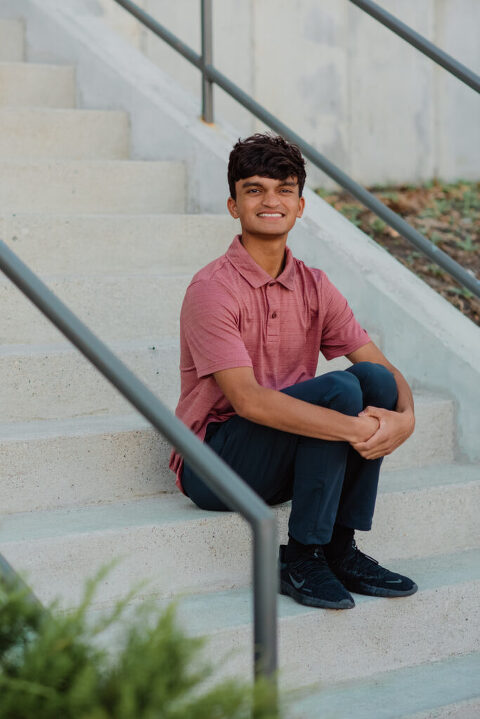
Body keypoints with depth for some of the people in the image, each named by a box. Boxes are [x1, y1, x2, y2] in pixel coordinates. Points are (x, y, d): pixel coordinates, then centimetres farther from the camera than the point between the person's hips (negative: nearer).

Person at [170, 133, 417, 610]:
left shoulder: (314, 287, 6)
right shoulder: (212, 289, -15)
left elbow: (382, 366, 0)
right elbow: (246, 399, -26)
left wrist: (405, 416, -24)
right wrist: (352, 429, -32)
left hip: (289, 459, 6)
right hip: (214, 466, -6)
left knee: (374, 380, -16)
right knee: (338, 389, -25)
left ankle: (340, 551, -9)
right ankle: (300, 561, -16)